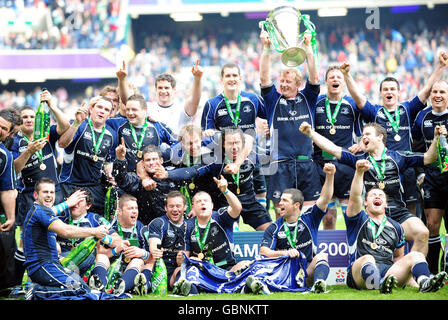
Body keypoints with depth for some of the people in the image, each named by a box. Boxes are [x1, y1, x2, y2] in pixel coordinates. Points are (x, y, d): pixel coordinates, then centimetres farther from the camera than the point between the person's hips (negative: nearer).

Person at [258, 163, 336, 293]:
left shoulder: (309, 219, 12)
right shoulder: (274, 228, 10)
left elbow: (325, 199, 0)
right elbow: (263, 251, -4)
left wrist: (330, 176, -16)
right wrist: (284, 253, -23)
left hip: (307, 274, 0)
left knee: (322, 256, -26)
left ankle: (319, 284, -54)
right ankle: (258, 282, -56)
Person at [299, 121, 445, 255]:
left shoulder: (397, 157, 11)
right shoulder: (360, 160, 13)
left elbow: (428, 158, 11)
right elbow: (332, 149, 11)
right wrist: (310, 133, 5)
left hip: (399, 213, 0)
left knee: (422, 233, -25)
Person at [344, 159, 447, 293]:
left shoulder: (395, 227, 29)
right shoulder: (359, 220, 16)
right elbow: (355, 197, -2)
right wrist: (359, 172, -18)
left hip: (389, 272, 4)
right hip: (359, 275, -4)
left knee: (416, 255, -18)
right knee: (367, 258, -36)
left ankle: (424, 282, -52)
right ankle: (381, 286, -69)